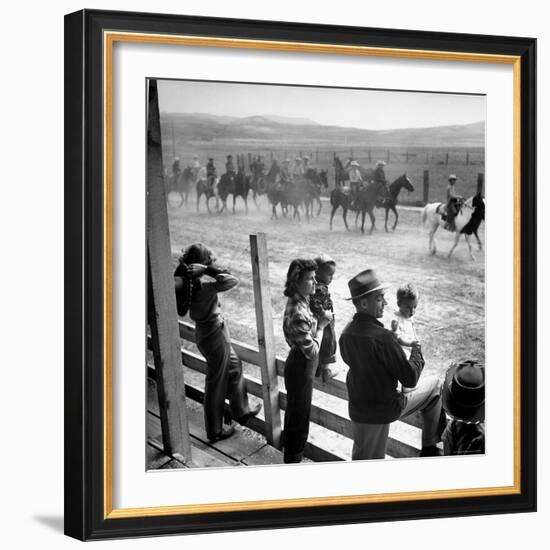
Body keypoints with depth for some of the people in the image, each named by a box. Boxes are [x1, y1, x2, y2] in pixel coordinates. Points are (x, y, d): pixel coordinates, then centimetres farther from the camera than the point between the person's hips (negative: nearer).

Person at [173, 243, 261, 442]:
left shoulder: (188, 281, -4)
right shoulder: (203, 283, -29)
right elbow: (232, 280, -33)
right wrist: (208, 270, -30)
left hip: (204, 333, 10)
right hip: (214, 334, -10)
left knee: (234, 366, 27)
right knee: (216, 383, 6)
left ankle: (241, 411, 42)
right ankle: (215, 431, 22)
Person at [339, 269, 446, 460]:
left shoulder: (347, 332, -2)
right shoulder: (382, 337, -26)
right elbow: (410, 379, -21)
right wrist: (417, 352, -2)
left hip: (357, 409, 6)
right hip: (384, 410, -6)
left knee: (362, 458, 19)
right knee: (435, 386, 14)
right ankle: (430, 448, 25)